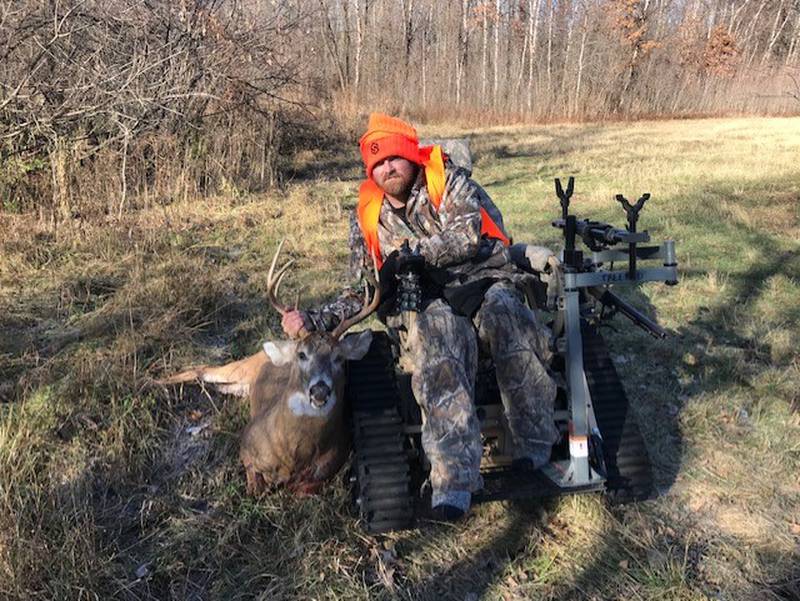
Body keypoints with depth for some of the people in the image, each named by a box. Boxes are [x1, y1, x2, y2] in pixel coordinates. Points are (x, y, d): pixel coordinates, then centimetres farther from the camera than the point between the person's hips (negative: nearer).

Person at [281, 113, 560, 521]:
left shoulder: (450, 182, 7)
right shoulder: (367, 219, 16)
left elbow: (471, 236, -11)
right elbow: (361, 293, 19)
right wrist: (315, 320, 5)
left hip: (487, 285, 0)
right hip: (426, 305, 1)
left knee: (502, 311, -37)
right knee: (440, 329, -37)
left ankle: (536, 449, -34)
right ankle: (453, 474, -48)